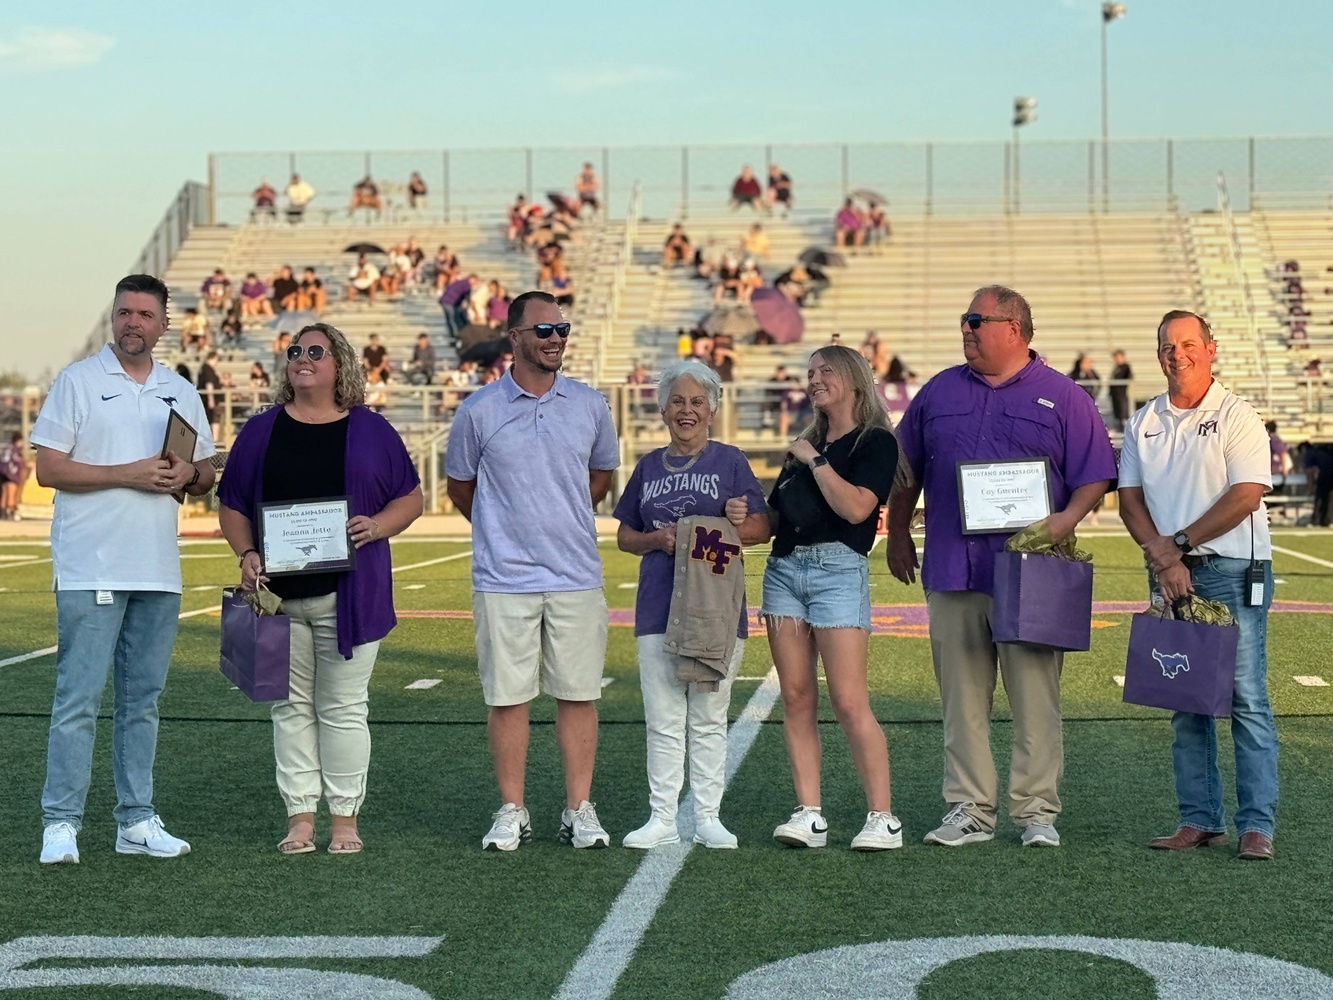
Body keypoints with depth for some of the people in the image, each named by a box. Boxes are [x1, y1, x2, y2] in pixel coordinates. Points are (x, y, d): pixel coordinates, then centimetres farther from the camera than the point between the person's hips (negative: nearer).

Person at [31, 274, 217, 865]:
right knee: (78, 698, -7)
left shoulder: (181, 393, 14)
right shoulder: (78, 381, -1)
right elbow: (47, 468, -7)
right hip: (91, 570, -5)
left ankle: (136, 821, 16)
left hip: (159, 572, 5)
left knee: (142, 700, 10)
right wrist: (127, 474, -15)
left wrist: (188, 476, -5)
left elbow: (207, 475, 19)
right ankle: (60, 823, -2)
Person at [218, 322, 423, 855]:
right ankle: (300, 817, 11)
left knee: (343, 708, 1)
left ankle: (345, 817, 9)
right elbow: (231, 506, 11)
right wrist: (247, 555, -6)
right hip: (279, 591, 2)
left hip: (349, 591, -2)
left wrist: (377, 526, -9)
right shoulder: (260, 431, 10)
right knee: (291, 706, 5)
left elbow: (411, 497, 10)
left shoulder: (371, 430, 7)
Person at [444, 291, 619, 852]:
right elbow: (459, 483, 14)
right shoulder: (479, 410, -1)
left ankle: (579, 810, 12)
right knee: (507, 696, 2)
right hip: (503, 578, -2)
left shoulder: (590, 406, 6)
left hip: (576, 574, 2)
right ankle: (512, 812, 12)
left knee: (578, 694, 4)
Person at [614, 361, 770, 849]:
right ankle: (662, 819, 11)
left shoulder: (730, 462, 4)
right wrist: (656, 540, -5)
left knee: (708, 720, 5)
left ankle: (708, 817, 13)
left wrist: (738, 521, -18)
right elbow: (624, 536, 15)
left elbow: (763, 528, 3)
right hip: (658, 607, 3)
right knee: (662, 721, 5)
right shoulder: (649, 466, 13)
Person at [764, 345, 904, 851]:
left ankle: (883, 818, -5)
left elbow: (856, 507, -15)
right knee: (796, 699, 2)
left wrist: (814, 461, -9)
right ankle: (809, 814, 4)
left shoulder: (875, 442, 0)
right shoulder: (805, 443, 20)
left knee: (849, 701, -11)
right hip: (784, 568, 7)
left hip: (838, 568, -7)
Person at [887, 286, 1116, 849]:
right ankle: (969, 808, 13)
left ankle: (1036, 810, 5)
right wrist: (898, 536, 20)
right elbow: (906, 472, 22)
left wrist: (1067, 518, -15)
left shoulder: (1062, 398, 4)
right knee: (962, 698, 6)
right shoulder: (939, 392, 14)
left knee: (1036, 697, -2)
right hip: (952, 570, 3)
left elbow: (1095, 475, 1)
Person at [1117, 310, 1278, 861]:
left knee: (1245, 697, -6)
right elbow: (1130, 499, 8)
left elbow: (1247, 495, -11)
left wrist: (1180, 541, -12)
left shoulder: (1236, 416, -3)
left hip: (1232, 572, -5)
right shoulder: (1143, 423, 12)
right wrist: (1162, 557, -7)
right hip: (1168, 574, 5)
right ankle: (1200, 820, 13)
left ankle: (1257, 825, -4)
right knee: (1184, 701, 7)